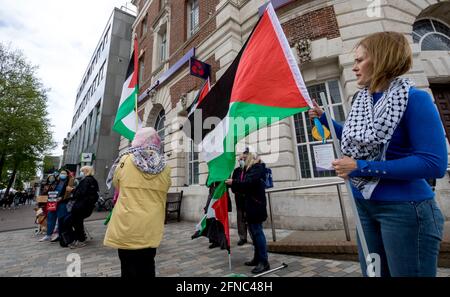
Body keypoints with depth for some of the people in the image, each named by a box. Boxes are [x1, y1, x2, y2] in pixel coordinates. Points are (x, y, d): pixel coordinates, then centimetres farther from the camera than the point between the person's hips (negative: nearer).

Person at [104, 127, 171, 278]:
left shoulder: (125, 160, -9)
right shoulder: (165, 167, -4)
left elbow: (116, 183, 8)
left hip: (127, 227, -2)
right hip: (151, 229, 2)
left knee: (129, 269, 13)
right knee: (147, 269, 18)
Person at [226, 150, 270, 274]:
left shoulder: (257, 167, -7)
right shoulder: (252, 169, 19)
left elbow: (249, 182, -22)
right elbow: (245, 188, 15)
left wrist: (234, 182, -16)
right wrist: (233, 185, 6)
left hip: (256, 205, -9)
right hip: (251, 205, 9)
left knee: (257, 232, -7)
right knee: (254, 232, 13)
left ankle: (264, 262, 0)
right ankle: (257, 258, 22)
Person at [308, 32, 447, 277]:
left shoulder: (415, 99, -15)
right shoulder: (361, 100, 6)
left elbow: (434, 164, -22)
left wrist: (361, 167, -24)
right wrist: (324, 118, 13)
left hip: (405, 208, -7)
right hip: (364, 205, 7)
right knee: (372, 273, 21)